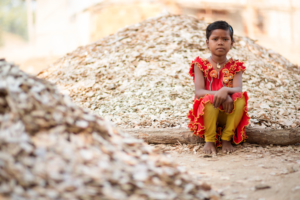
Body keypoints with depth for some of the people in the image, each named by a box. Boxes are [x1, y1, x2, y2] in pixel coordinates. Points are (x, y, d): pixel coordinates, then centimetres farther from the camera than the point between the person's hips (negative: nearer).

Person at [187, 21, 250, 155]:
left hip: (227, 115, 2)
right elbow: (199, 92, -13)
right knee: (210, 99, -34)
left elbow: (238, 89, -13)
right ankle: (209, 140, -18)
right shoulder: (200, 65, 1)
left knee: (240, 98, -28)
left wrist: (226, 90, -37)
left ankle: (226, 139, -13)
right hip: (206, 113, -2)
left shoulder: (235, 66, 5)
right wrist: (219, 94, -30)